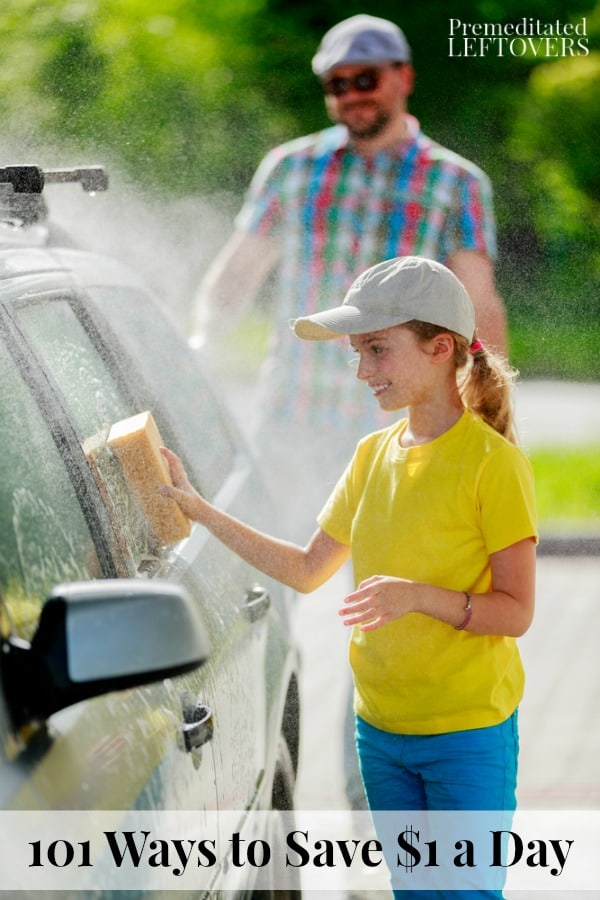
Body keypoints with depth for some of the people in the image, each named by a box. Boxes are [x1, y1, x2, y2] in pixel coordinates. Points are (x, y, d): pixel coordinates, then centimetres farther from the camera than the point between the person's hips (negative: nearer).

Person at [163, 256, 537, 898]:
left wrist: (418, 596, -28)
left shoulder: (492, 461, -12)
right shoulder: (373, 454, 8)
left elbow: (516, 612, -13)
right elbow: (308, 570, 13)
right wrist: (197, 509, 8)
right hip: (379, 725, 6)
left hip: (467, 735, -6)